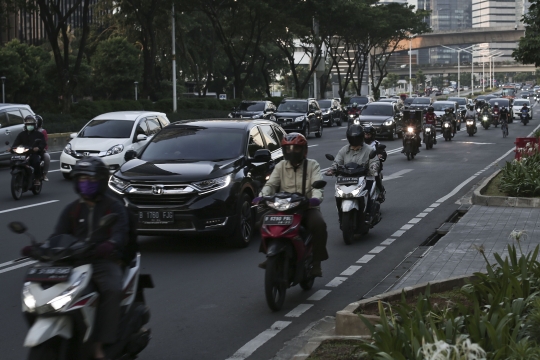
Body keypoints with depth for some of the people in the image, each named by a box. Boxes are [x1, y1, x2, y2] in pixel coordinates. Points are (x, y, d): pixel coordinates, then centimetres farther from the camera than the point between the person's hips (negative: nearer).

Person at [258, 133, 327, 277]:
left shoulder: (312, 165, 6)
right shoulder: (281, 166, 14)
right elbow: (271, 184, 2)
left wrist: (316, 197, -33)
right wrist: (262, 196, -20)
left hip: (307, 207, -2)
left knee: (319, 225, -31)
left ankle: (316, 261, -21)